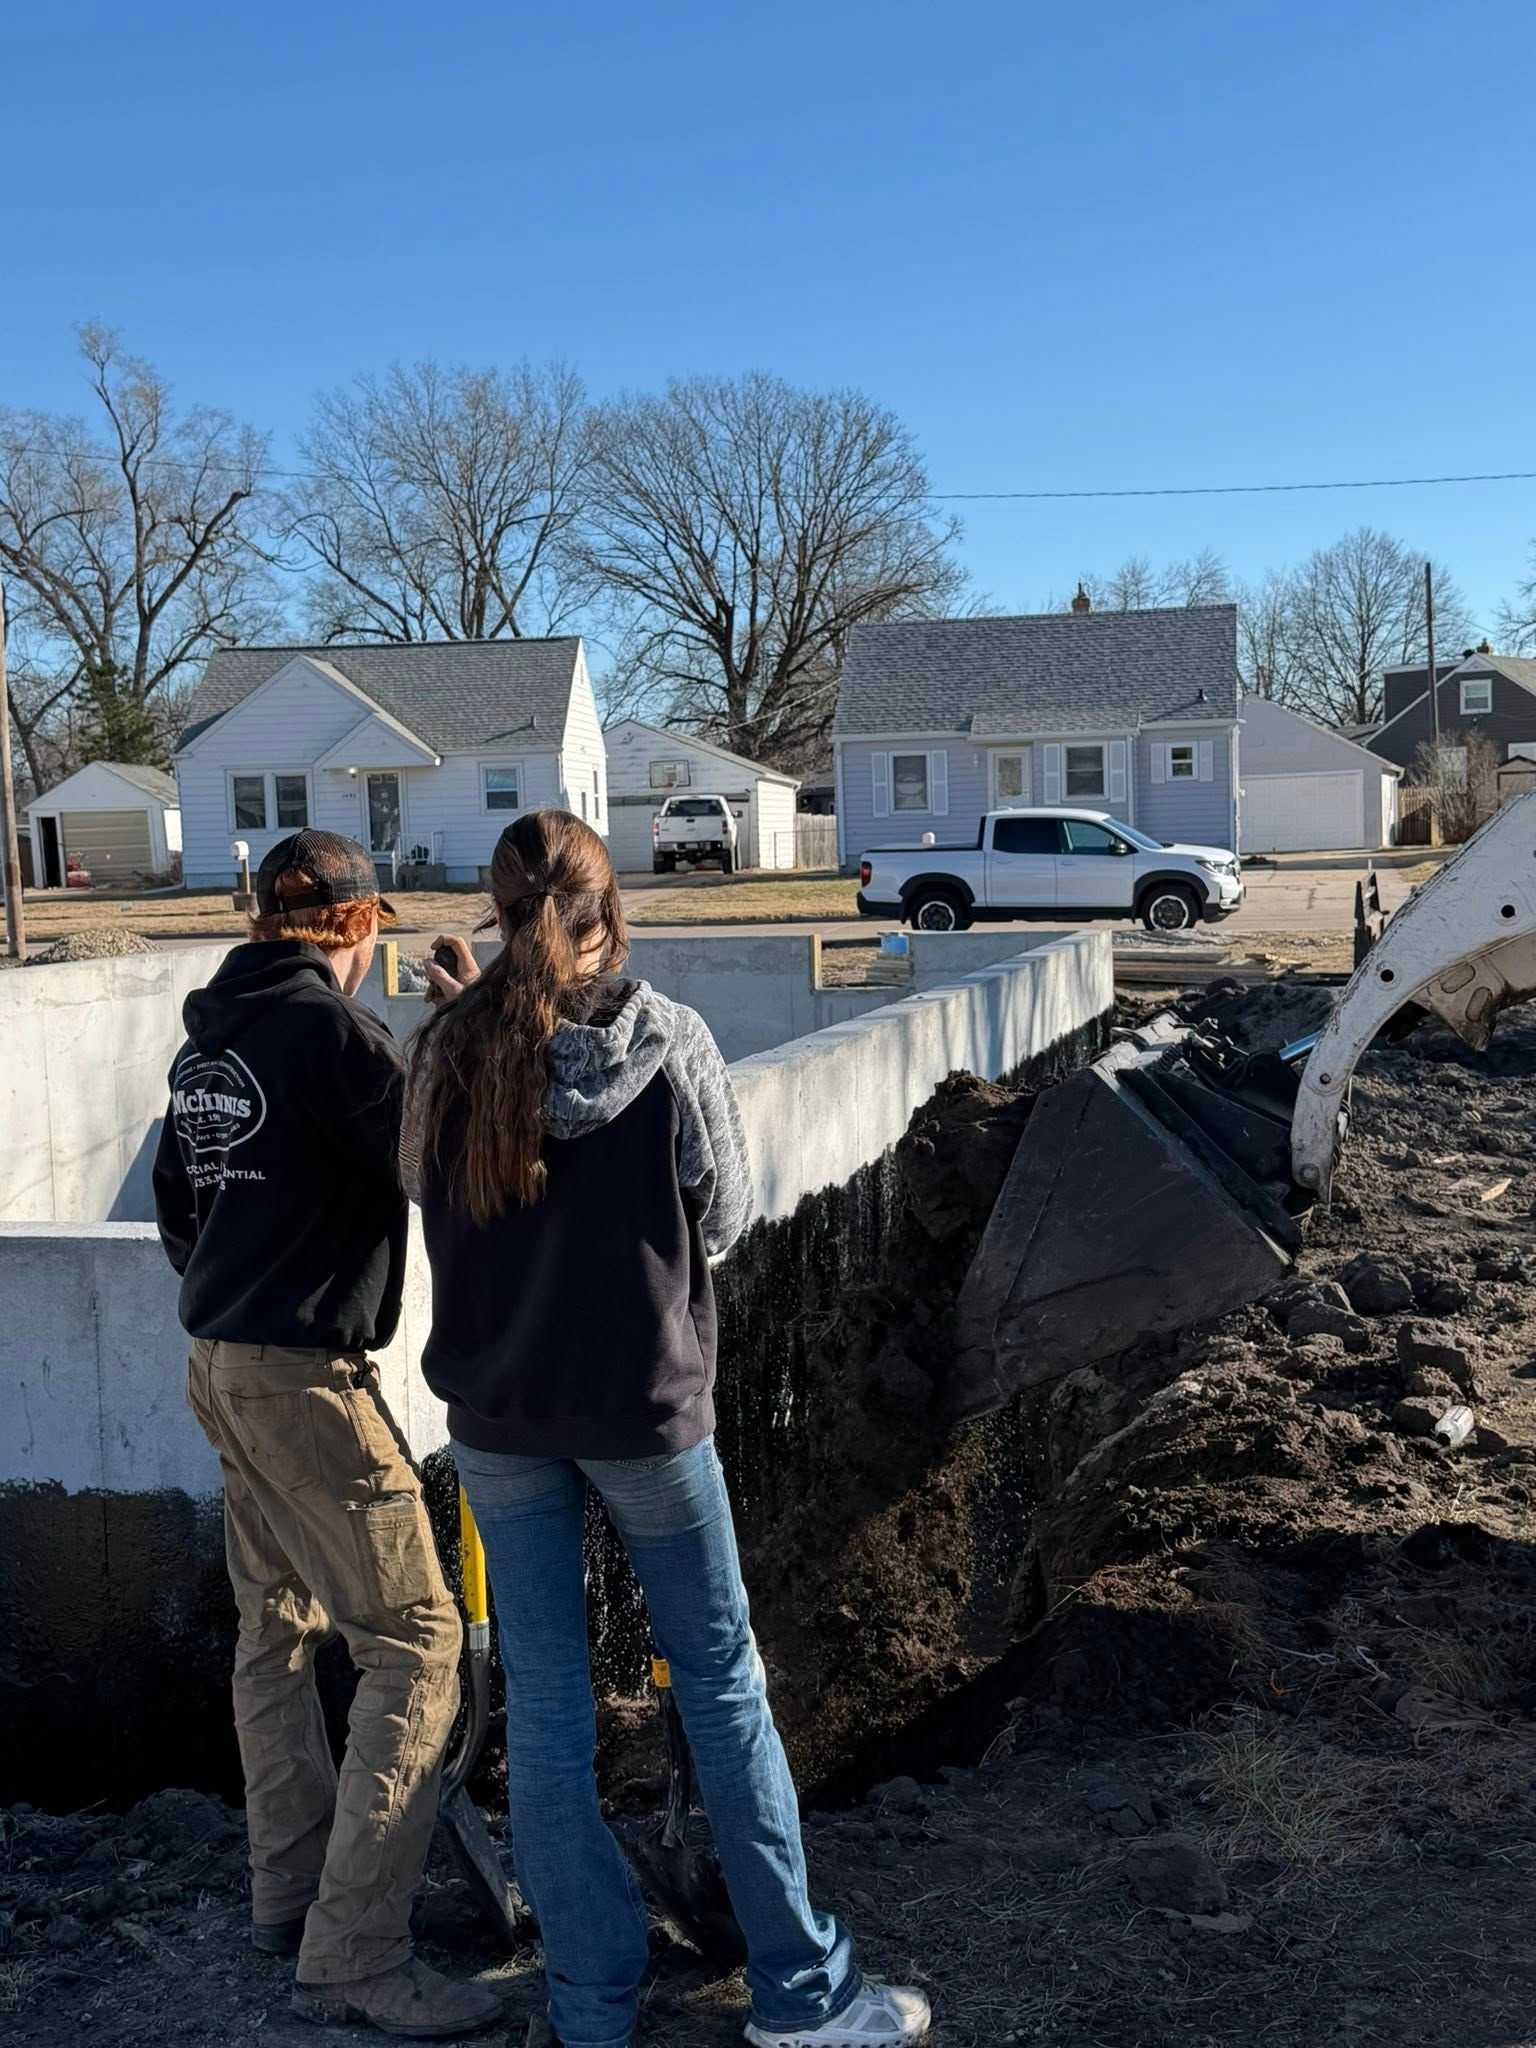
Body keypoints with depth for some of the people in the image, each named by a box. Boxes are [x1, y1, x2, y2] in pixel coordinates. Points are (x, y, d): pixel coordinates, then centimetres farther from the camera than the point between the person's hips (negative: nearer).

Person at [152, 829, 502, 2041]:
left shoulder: (206, 1039, 10)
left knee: (277, 1627, 18)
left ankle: (289, 1895, 30)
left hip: (220, 1361, 9)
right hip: (306, 1374, -9)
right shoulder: (331, 1028, -17)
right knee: (413, 1642, -4)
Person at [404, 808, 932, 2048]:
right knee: (720, 1676, 12)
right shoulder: (669, 1040, -12)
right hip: (643, 1407, -2)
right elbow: (726, 1214, -5)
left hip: (500, 1413, 3)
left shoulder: (451, 1047, -6)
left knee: (544, 1699, 12)